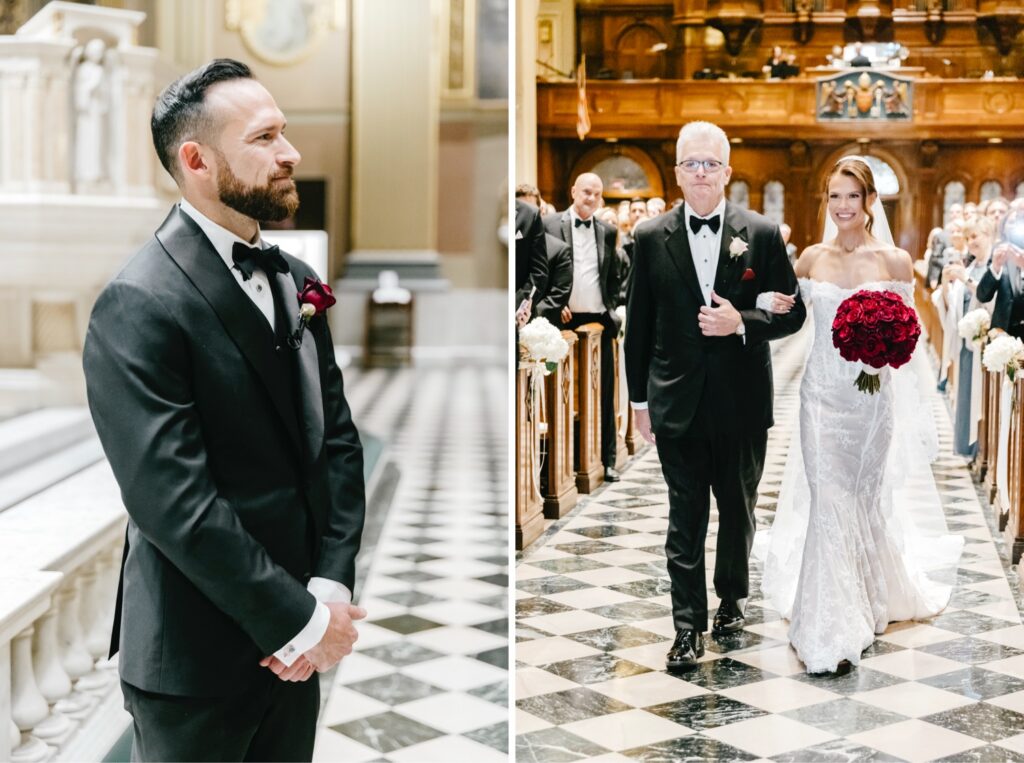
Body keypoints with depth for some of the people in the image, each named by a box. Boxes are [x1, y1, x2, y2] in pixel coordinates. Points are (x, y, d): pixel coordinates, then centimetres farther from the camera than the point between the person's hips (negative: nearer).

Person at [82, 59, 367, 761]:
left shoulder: (296, 281, 8)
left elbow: (337, 437, 6)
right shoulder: (137, 307, -17)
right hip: (198, 658, -7)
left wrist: (332, 585, -7)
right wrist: (301, 619, -18)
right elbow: (175, 500, -22)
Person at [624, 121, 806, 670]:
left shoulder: (763, 235, -2)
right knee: (685, 518, 1)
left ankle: (732, 596, 36)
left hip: (742, 402, 0)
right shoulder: (651, 238, 1)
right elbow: (639, 325, 5)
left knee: (738, 511, 15)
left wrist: (742, 322, -17)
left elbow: (792, 313, 1)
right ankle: (688, 627, 5)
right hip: (677, 403, 0)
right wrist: (639, 400, 5)